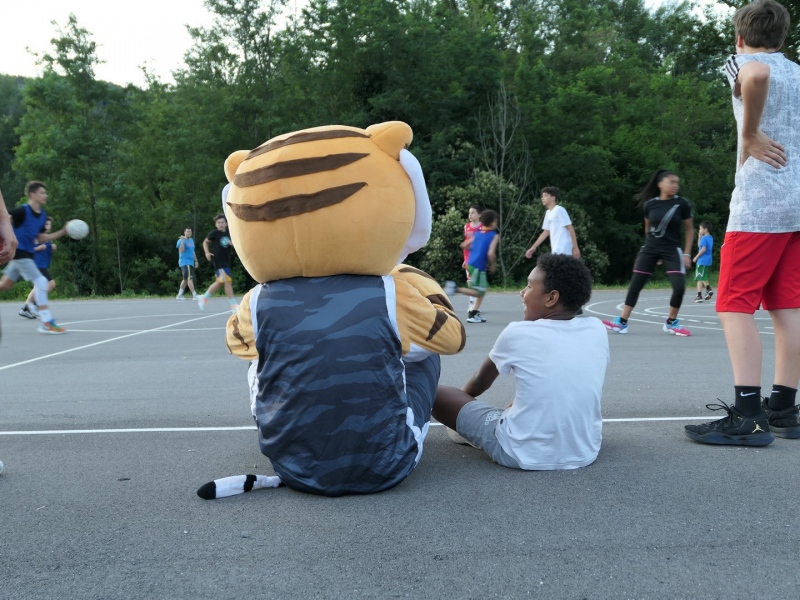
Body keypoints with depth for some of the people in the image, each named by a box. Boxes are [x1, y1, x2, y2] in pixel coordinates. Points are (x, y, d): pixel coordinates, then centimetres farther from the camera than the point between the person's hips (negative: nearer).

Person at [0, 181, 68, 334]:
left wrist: (63, 232, 6)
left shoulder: (42, 215, 9)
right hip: (19, 251, -9)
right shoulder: (22, 210, -15)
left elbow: (41, 238, 13)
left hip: (27, 253, 9)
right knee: (41, 282, -15)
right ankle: (46, 323, -14)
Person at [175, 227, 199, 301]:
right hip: (185, 262, -9)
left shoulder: (191, 240, 18)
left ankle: (179, 295, 20)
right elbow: (181, 250, -22)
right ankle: (194, 295, -20)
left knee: (185, 279, 12)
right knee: (190, 278, -15)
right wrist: (183, 240, -27)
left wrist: (196, 261, 22)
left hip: (191, 262, 9)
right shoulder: (181, 240, -8)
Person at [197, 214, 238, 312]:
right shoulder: (214, 233, -4)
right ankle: (233, 305, -8)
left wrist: (231, 243, -9)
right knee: (228, 281, -12)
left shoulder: (228, 234, 8)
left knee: (220, 282, 16)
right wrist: (207, 252, -6)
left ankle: (204, 298, 32)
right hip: (219, 261, -7)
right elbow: (205, 242, 8)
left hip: (226, 261, 7)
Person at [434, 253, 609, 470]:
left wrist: (462, 395, 31)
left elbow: (478, 384, 8)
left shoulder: (517, 333, -11)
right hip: (586, 452, 6)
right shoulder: (597, 330, -1)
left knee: (436, 394, 8)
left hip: (525, 456, -5)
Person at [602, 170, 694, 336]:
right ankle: (621, 323, 6)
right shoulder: (650, 204, -2)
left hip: (672, 250, -1)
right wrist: (650, 244, 14)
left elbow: (689, 229, 1)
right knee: (635, 285, 0)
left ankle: (671, 323, 4)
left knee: (679, 286, -17)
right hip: (650, 248, 2)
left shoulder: (681, 204, -6)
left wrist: (687, 254, -5)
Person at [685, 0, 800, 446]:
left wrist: (749, 134, -16)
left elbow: (758, 74, -26)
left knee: (736, 305, -7)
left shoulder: (742, 62, -1)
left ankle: (748, 418, -12)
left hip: (761, 202, -7)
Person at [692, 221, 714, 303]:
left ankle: (699, 295, -4)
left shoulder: (704, 238, -14)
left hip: (702, 261, -9)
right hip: (708, 261, 9)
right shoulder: (710, 238, 14)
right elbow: (699, 245, 21)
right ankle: (708, 289, 8)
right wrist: (699, 236, 15)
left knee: (699, 278, -4)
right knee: (703, 277, 22)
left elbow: (703, 249, -23)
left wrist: (696, 257, -15)